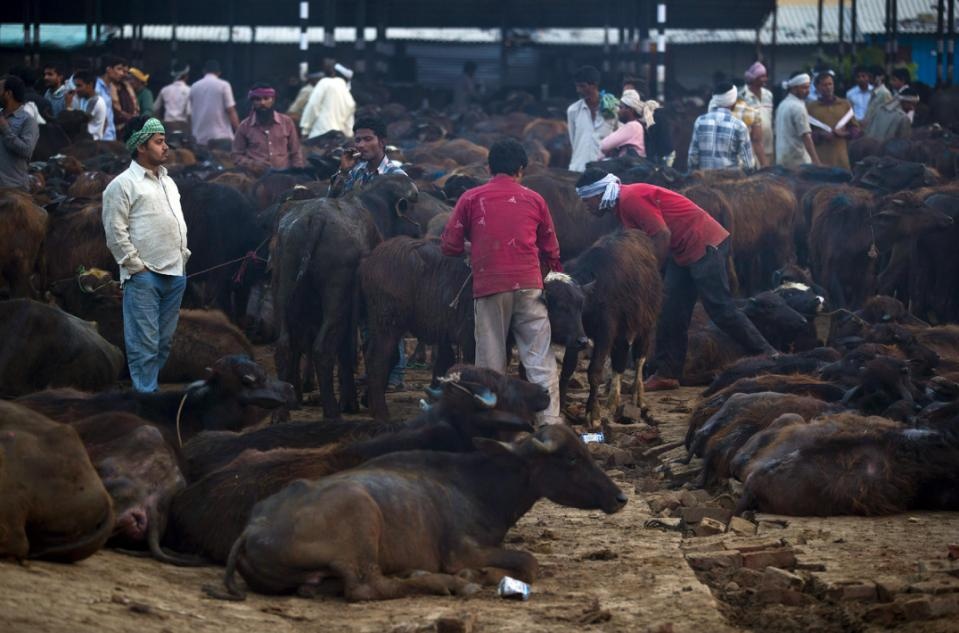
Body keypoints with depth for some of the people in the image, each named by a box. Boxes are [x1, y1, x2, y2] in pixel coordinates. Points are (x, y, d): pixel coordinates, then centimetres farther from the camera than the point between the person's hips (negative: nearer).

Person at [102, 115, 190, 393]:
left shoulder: (168, 182, 18)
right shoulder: (122, 185, -7)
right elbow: (115, 233, -11)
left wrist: (184, 256, 14)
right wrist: (136, 266, -12)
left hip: (175, 273, 8)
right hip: (144, 276, -8)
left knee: (165, 340, 11)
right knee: (144, 342, -8)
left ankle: (154, 386, 19)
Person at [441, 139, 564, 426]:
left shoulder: (471, 199, 6)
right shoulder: (533, 199, 11)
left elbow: (450, 246, 4)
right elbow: (550, 249, 18)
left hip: (488, 285, -1)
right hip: (529, 284, 1)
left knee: (490, 359, 6)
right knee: (540, 357, 2)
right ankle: (550, 418, -5)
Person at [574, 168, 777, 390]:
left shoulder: (631, 198, -17)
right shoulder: (623, 204, 14)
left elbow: (663, 235, -21)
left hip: (705, 245, -11)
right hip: (683, 252, 11)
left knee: (721, 310, -9)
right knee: (672, 314, 8)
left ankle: (767, 355, -2)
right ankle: (668, 373, 11)